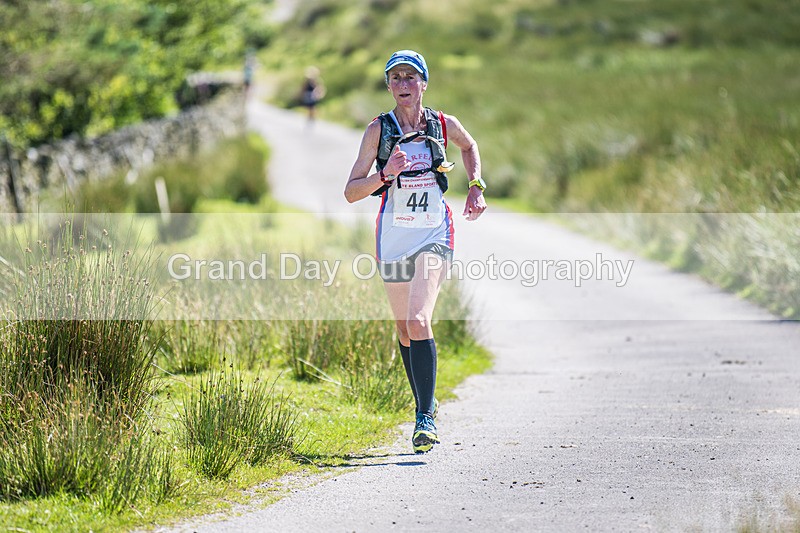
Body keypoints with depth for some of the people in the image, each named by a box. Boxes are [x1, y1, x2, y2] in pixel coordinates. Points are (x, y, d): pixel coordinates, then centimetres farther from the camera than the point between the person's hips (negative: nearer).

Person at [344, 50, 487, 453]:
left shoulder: (444, 125, 0)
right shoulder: (379, 129, -3)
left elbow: (469, 146, 25)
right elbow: (351, 192, -5)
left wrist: (476, 187, 13)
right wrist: (385, 174, -21)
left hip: (434, 232, -2)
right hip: (393, 234, 2)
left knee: (419, 321, -20)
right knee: (404, 329, 11)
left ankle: (425, 419, -20)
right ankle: (425, 403, 32)